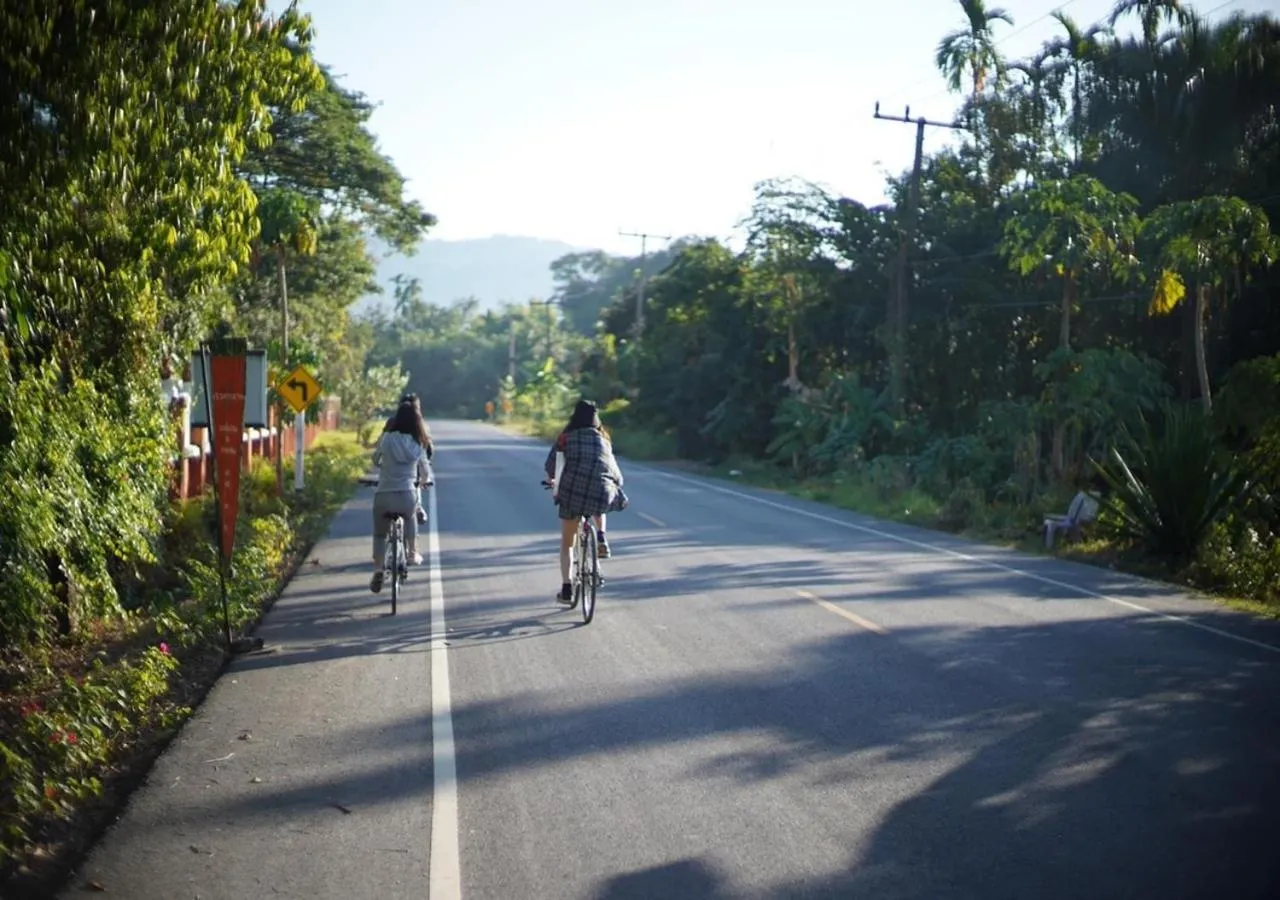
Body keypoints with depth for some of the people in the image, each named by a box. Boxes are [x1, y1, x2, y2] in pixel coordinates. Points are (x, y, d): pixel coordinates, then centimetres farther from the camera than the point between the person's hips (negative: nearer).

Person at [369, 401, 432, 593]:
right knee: (410, 517, 36)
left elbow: (375, 460, 15)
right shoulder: (418, 444, 2)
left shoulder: (387, 438, -2)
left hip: (383, 495, -1)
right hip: (407, 495, 1)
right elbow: (425, 472, 14)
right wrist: (422, 482, 37)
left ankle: (378, 571, 6)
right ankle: (412, 553, 37)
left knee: (379, 533, 19)